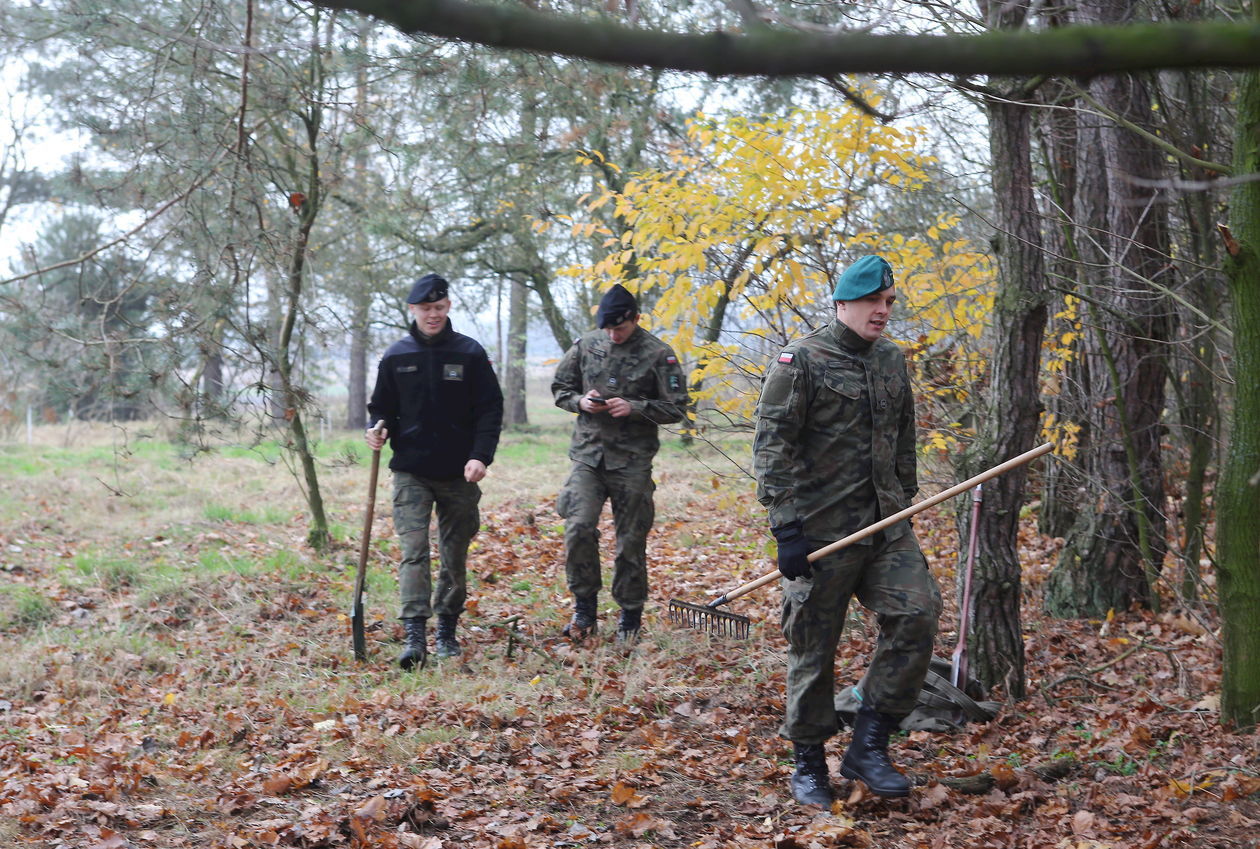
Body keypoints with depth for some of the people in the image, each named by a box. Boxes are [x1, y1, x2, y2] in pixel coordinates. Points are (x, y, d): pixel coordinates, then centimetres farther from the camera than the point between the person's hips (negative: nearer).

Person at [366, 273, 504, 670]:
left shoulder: (470, 353, 0)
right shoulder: (396, 356, 4)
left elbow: (490, 409, -1)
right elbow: (382, 408, 15)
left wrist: (481, 455, -14)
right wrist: (378, 430, -8)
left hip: (458, 474, 0)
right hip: (411, 473, 0)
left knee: (455, 555, 9)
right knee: (413, 551, -12)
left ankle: (447, 631, 23)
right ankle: (415, 636, -17)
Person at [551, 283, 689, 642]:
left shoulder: (658, 354, -4)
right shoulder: (586, 346, 6)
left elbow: (676, 408, -2)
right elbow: (560, 388, 16)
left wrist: (634, 408, -16)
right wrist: (581, 402, -6)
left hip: (632, 461, -2)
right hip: (588, 454, 2)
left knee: (631, 540, 4)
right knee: (579, 527, -13)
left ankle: (630, 616, 19)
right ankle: (584, 604, 4)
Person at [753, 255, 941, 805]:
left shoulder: (892, 361, 14)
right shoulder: (801, 361, -7)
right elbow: (771, 446, -11)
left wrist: (904, 506, 21)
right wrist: (786, 527, -17)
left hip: (885, 524, 6)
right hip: (820, 531, -6)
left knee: (917, 612, -11)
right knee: (813, 646, 2)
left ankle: (868, 747, 0)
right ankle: (808, 766, 18)